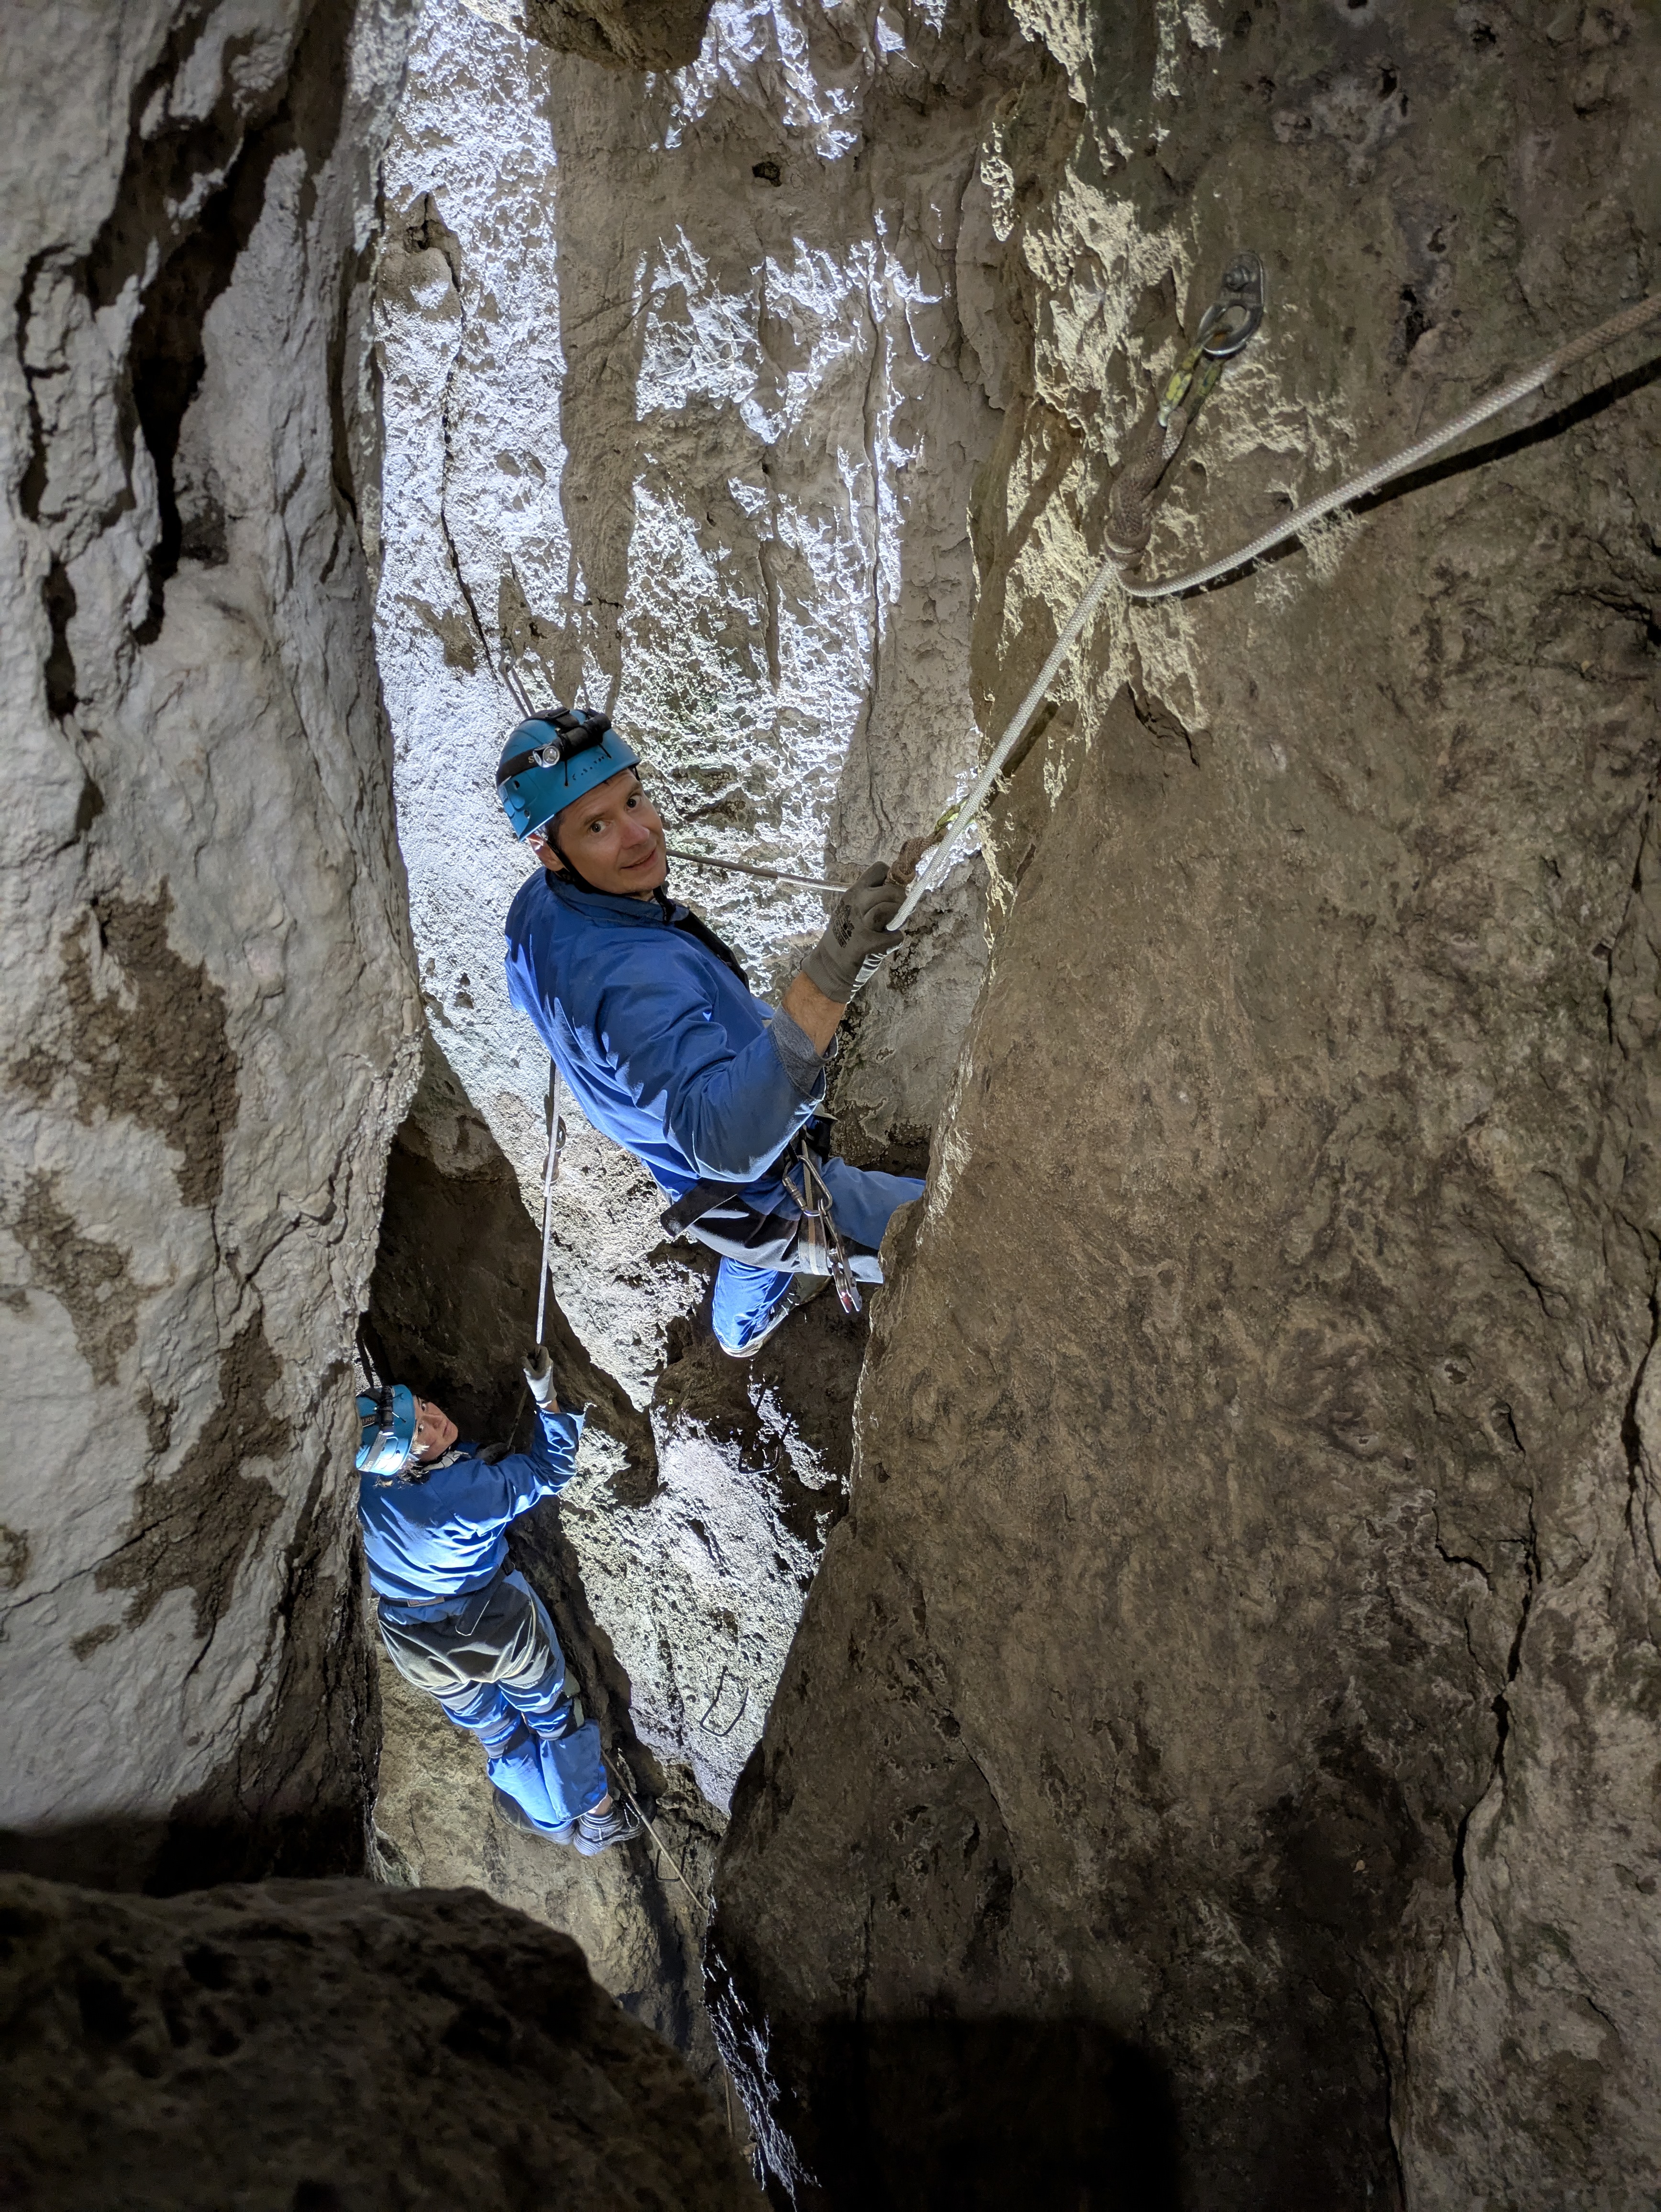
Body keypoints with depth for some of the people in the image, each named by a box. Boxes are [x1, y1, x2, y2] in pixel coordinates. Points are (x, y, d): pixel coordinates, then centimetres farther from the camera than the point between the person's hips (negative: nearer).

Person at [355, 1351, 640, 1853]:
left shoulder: (354, 1486, -26)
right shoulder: (473, 1489, -36)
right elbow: (551, 1471, -19)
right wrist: (547, 1400, -15)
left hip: (421, 1655, 4)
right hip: (503, 1628, -4)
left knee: (494, 1731, 28)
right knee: (553, 1715, 24)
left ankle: (550, 1819, 51)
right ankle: (596, 1818, 43)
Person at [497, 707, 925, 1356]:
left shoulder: (537, 910, -13)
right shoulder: (636, 976, -43)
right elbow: (724, 1137, -57)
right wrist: (830, 975, -66)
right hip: (766, 1201, -10)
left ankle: (743, 1327, 70)